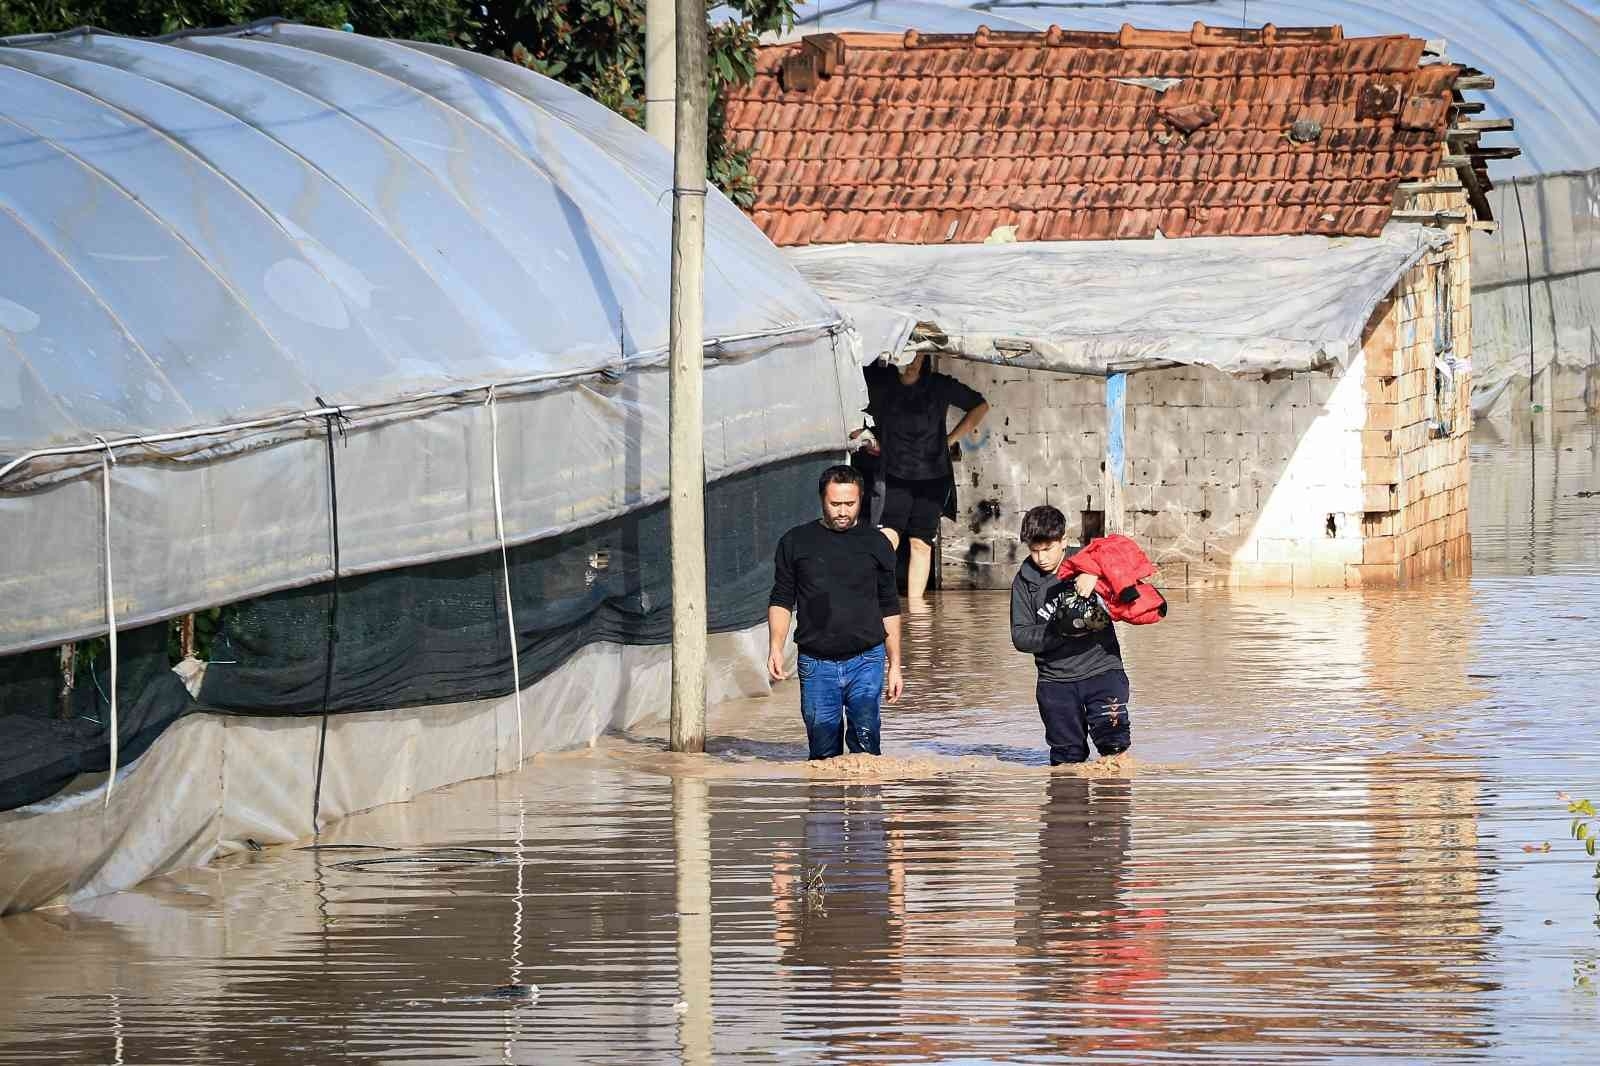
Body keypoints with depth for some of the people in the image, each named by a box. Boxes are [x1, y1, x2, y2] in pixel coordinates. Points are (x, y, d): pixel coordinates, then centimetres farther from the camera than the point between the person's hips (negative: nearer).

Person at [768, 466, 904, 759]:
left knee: (865, 741, -15)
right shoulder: (796, 543, 7)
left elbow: (889, 609, 13)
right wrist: (775, 647, -6)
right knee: (823, 751, 0)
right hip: (816, 665, 1)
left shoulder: (876, 544, 8)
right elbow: (781, 601, 10)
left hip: (866, 661, -1)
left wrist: (894, 665, 11)